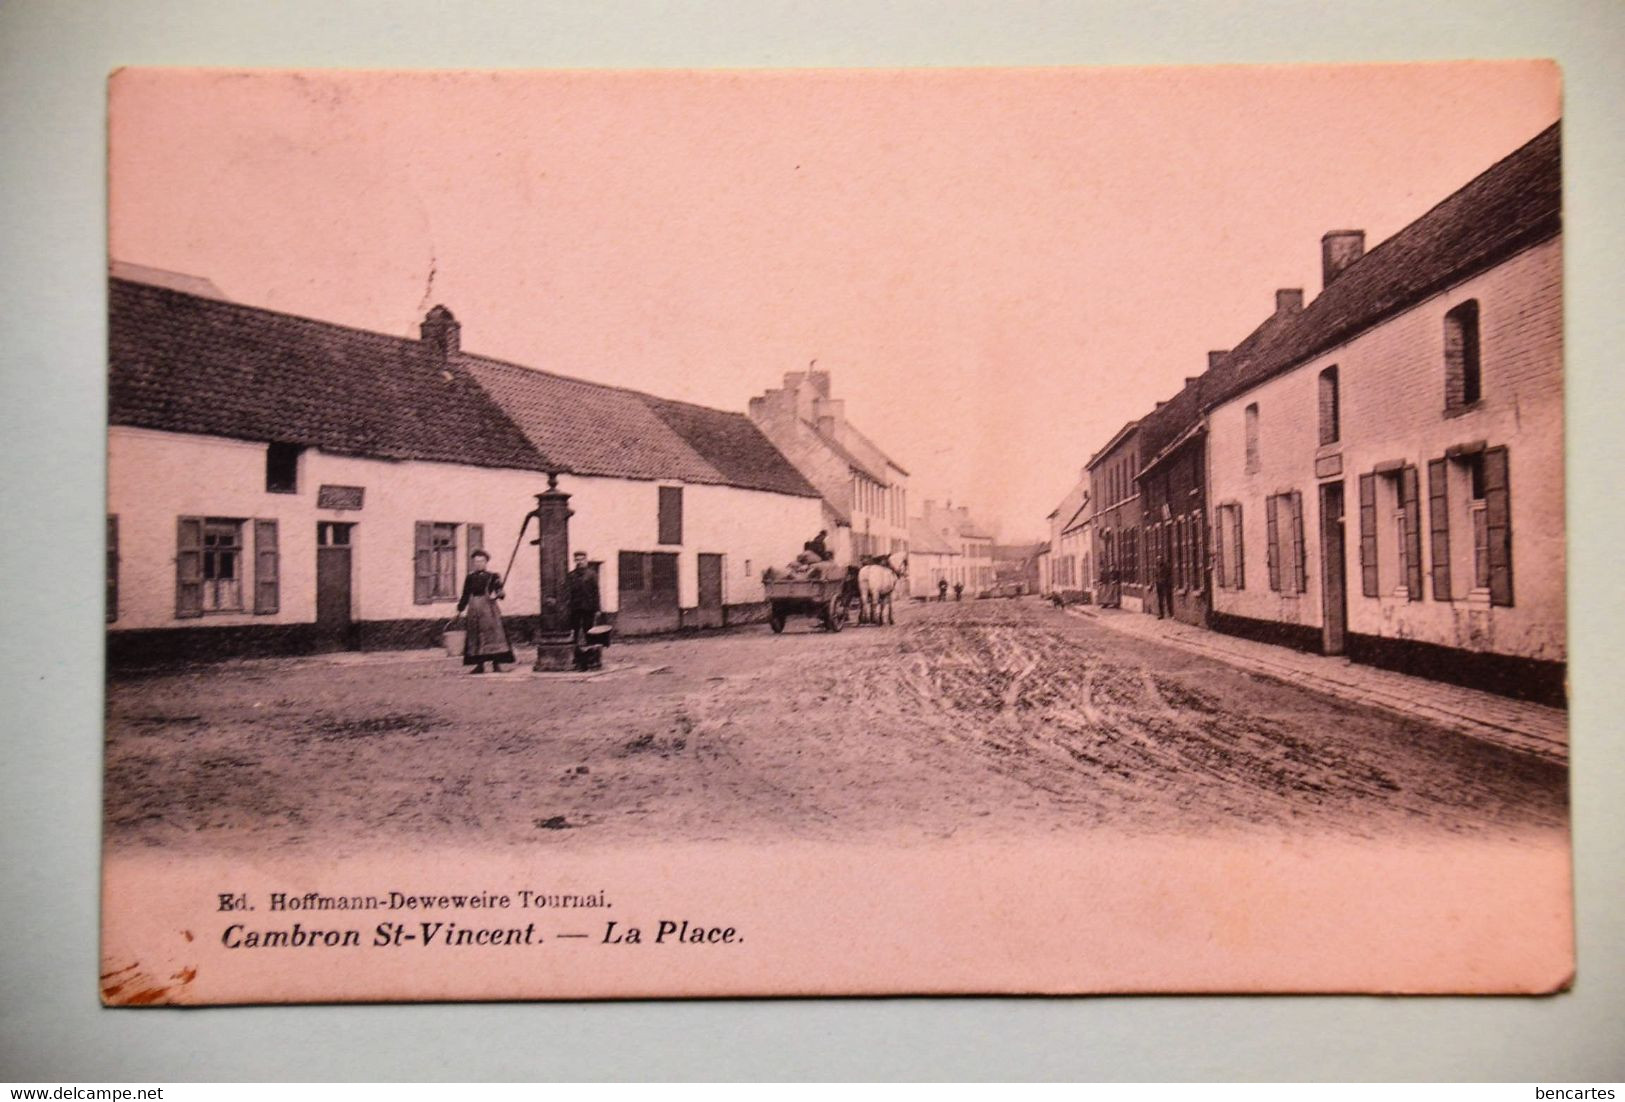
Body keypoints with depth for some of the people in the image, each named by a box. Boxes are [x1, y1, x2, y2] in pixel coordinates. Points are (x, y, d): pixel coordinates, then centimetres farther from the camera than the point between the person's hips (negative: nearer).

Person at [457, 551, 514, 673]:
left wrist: (499, 594, -22)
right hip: (475, 608, 2)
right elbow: (466, 595, 13)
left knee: (493, 632, -6)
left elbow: (499, 591, 0)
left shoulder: (492, 577, 3)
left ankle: (496, 664, -2)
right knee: (476, 635, 3)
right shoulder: (470, 578, 10)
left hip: (489, 608, -2)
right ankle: (479, 664, 10)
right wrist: (461, 607, 2)